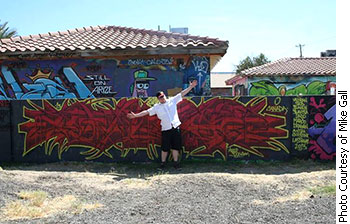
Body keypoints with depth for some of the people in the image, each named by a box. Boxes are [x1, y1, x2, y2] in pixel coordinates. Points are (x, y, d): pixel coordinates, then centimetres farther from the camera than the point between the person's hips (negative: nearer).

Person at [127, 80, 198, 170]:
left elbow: (182, 94, 5)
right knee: (165, 148, 2)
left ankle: (176, 163, 16)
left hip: (176, 127, 1)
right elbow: (146, 112, 3)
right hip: (166, 129, -1)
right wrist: (135, 115, -3)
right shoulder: (156, 107, 4)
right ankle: (163, 163, 17)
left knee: (175, 146, 6)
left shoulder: (172, 100, 6)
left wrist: (191, 86, 2)